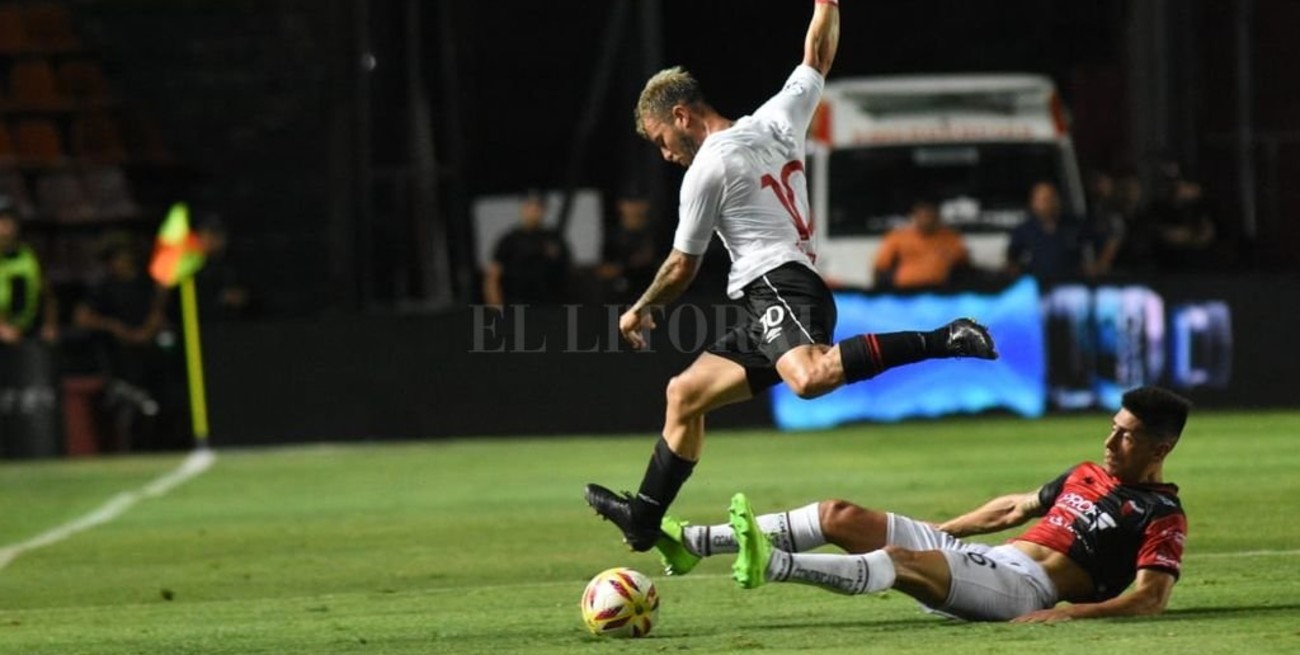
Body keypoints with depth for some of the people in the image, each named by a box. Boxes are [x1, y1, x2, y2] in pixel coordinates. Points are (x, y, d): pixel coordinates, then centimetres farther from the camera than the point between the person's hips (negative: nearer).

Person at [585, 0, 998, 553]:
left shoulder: (707, 169, -3)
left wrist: (639, 310, 23)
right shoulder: (776, 121, 15)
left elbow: (682, 269, 7)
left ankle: (940, 341, -42)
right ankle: (644, 517, 18)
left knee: (810, 377, -40)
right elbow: (818, 56, 31)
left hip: (777, 286, -10)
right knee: (685, 392, 16)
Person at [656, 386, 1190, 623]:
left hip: (1025, 589, -8)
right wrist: (935, 532, 35)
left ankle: (772, 565, -53)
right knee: (841, 517, -4)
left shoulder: (1161, 516, -3)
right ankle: (694, 543, -9)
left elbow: (1151, 599, -17)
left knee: (902, 562, -35)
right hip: (974, 559, 8)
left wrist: (1070, 612, -30)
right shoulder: (1087, 477, 23)